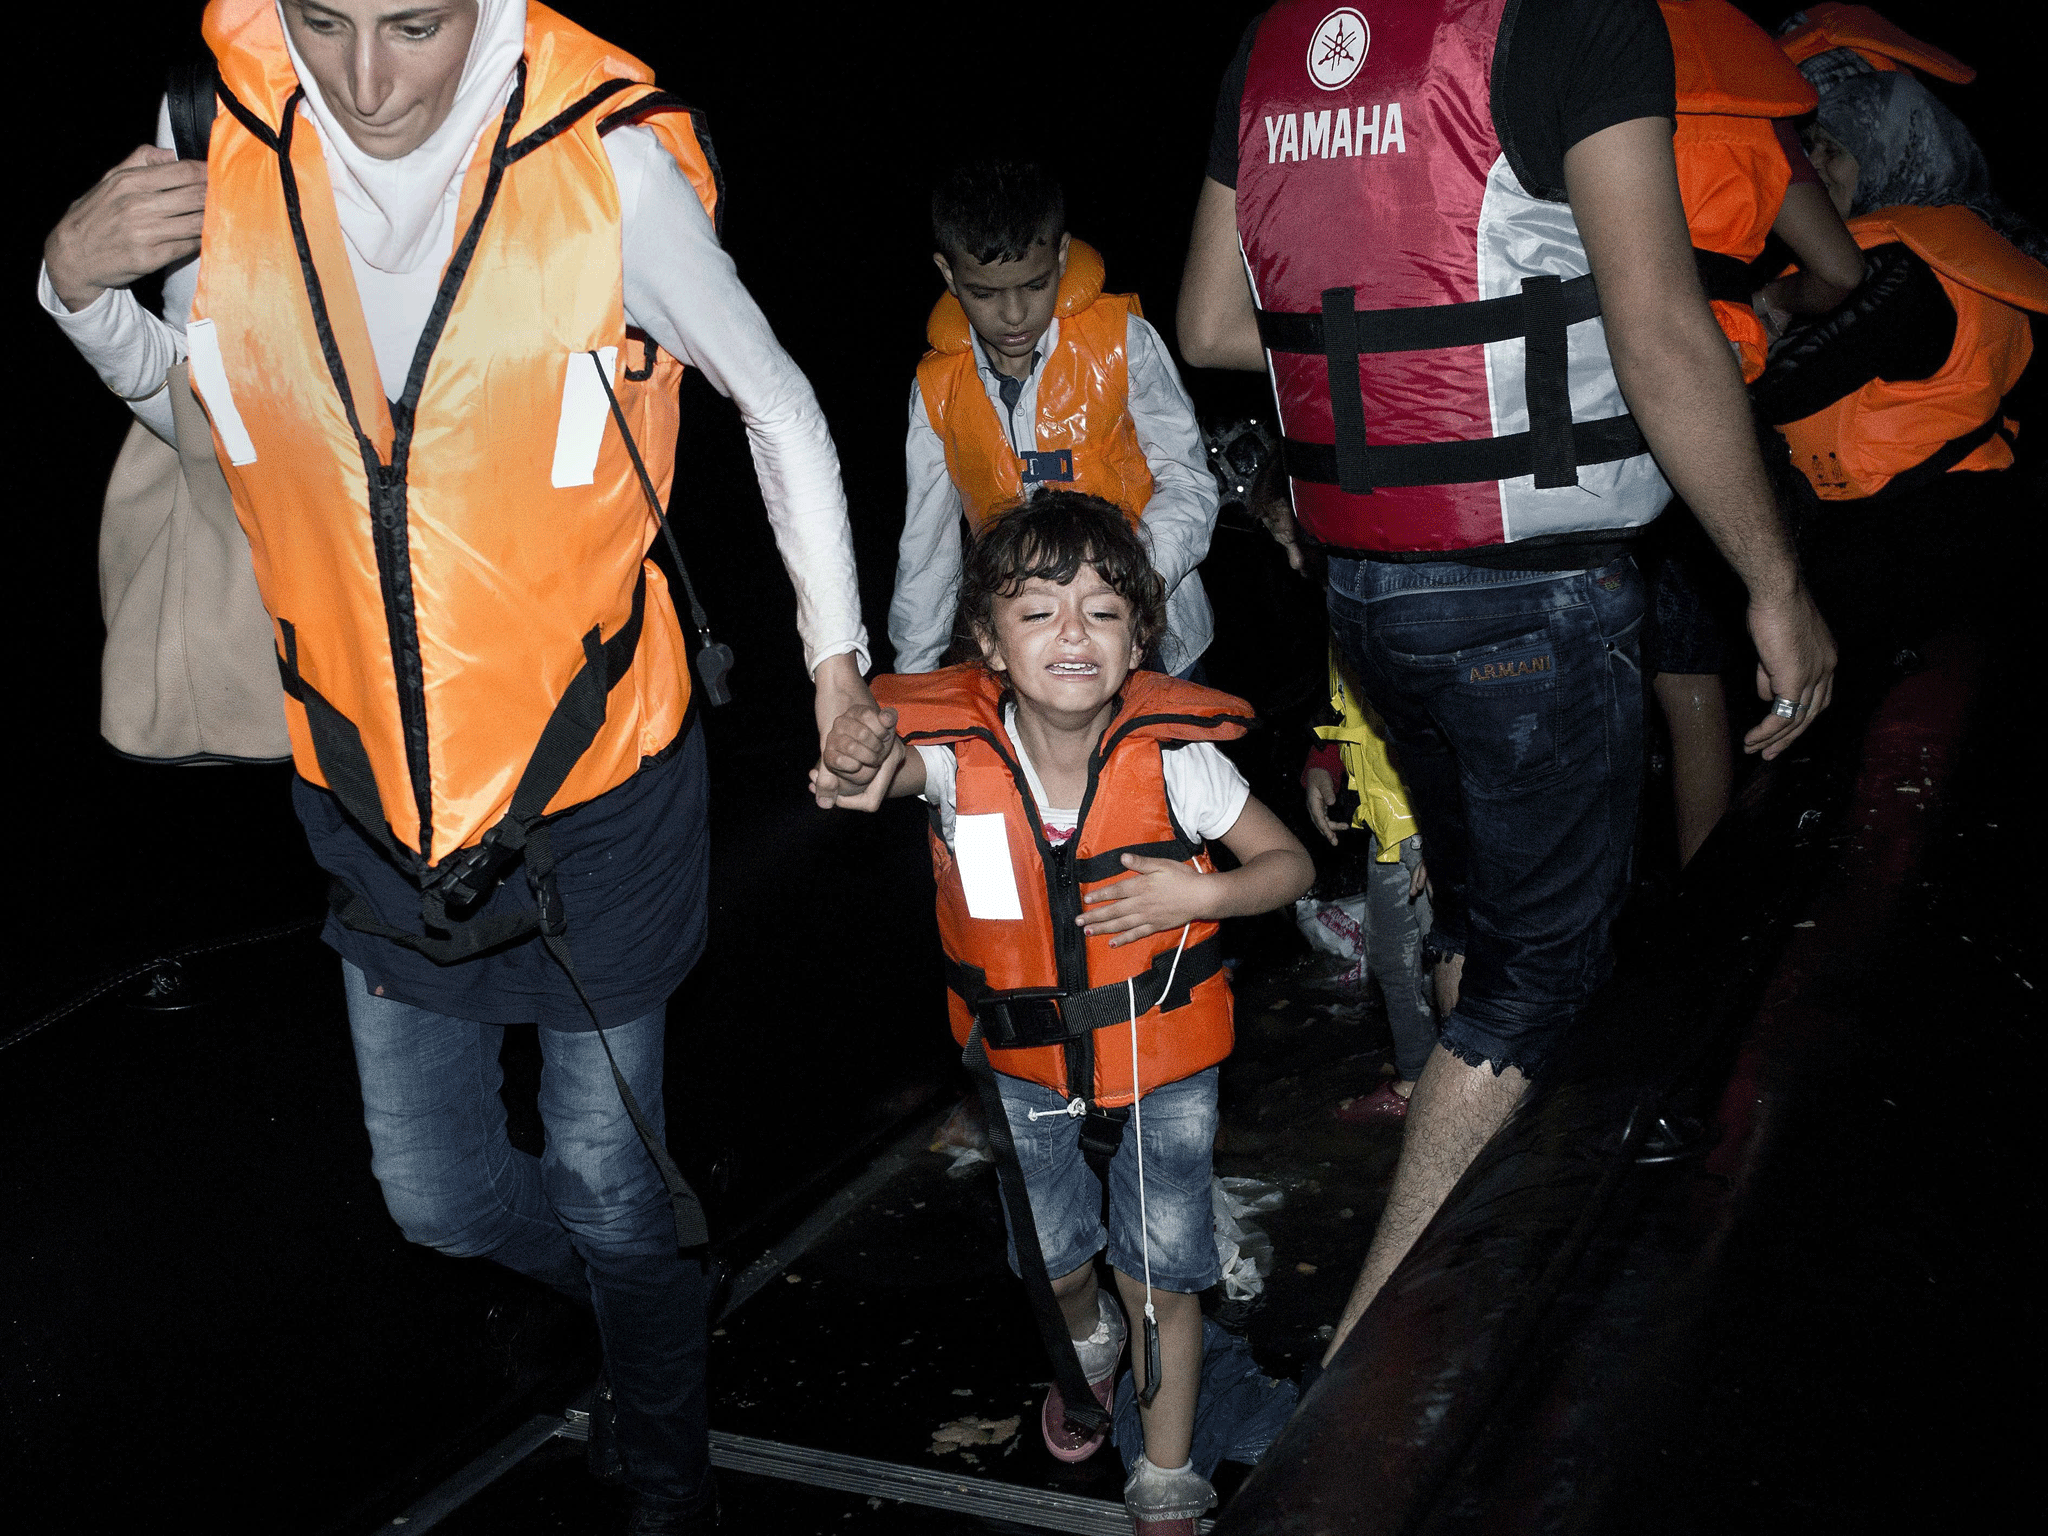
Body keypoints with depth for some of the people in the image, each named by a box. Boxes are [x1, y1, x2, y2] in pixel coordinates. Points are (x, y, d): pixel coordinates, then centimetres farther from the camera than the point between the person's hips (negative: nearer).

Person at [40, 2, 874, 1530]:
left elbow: (779, 402, -3)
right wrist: (81, 291, -10)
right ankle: (656, 1263, 50)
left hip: (594, 781, -3)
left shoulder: (604, 158, -19)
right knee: (438, 1195, 17)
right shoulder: (214, 128, -10)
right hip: (375, 789, 4)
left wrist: (839, 658, -3)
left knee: (609, 1183, 13)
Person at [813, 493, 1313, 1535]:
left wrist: (1193, 897, -26)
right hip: (1025, 1064, 2)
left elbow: (1290, 864, -8)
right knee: (1055, 1261, 20)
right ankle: (1088, 1343, 57)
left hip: (1159, 1054, -1)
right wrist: (868, 761, -66)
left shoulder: (1173, 754, -21)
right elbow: (899, 757, -42)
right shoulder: (957, 749, -20)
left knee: (1161, 1280, 8)